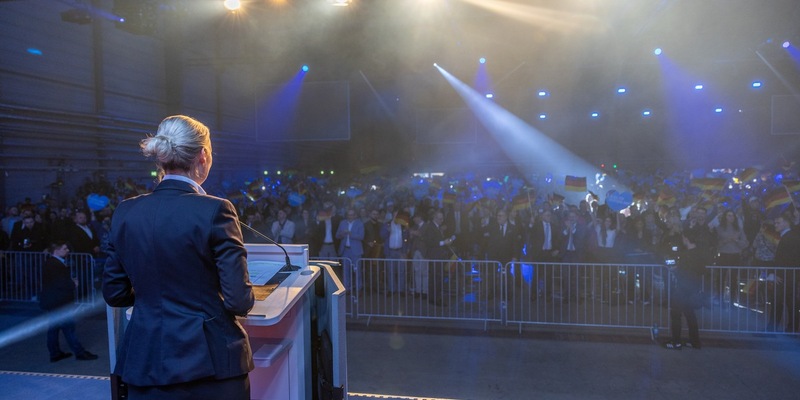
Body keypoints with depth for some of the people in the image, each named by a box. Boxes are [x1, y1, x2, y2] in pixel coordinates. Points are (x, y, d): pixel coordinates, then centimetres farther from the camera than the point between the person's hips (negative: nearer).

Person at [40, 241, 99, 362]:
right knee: (68, 327, -4)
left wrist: (71, 281, -1)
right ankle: (79, 352, 1)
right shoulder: (54, 265, -21)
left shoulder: (52, 263, 12)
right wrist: (73, 284, -8)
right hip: (57, 302, -11)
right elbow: (61, 283, -25)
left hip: (52, 302, 11)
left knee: (54, 327, 14)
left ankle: (55, 353, 23)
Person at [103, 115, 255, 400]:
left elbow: (114, 294, 7)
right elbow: (240, 301, -16)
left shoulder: (125, 212, -1)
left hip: (146, 360, 4)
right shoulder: (215, 210, -16)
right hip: (209, 362, -3)